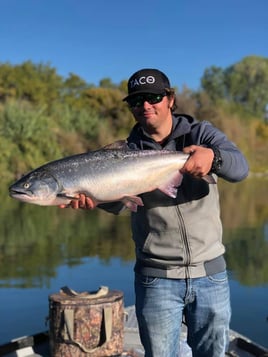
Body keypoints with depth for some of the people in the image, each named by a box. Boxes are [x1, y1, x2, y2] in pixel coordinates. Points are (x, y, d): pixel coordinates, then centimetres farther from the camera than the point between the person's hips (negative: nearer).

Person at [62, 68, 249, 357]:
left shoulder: (200, 133, 1)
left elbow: (239, 168, -17)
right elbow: (115, 202, -16)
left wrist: (213, 156, -40)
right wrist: (92, 196, -39)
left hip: (211, 271, 1)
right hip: (156, 278, 0)